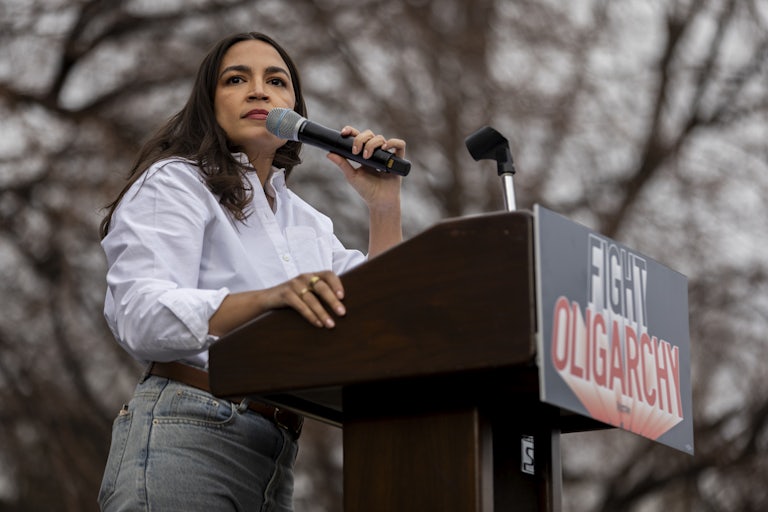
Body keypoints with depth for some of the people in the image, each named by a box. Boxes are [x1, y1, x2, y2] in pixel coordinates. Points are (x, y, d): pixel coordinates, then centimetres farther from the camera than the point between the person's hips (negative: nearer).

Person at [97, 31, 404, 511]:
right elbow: (142, 318, -16)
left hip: (277, 462, 6)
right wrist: (266, 300, -31)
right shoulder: (175, 183, 1)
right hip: (186, 439, -6)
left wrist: (385, 205, 5)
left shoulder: (309, 223, 20)